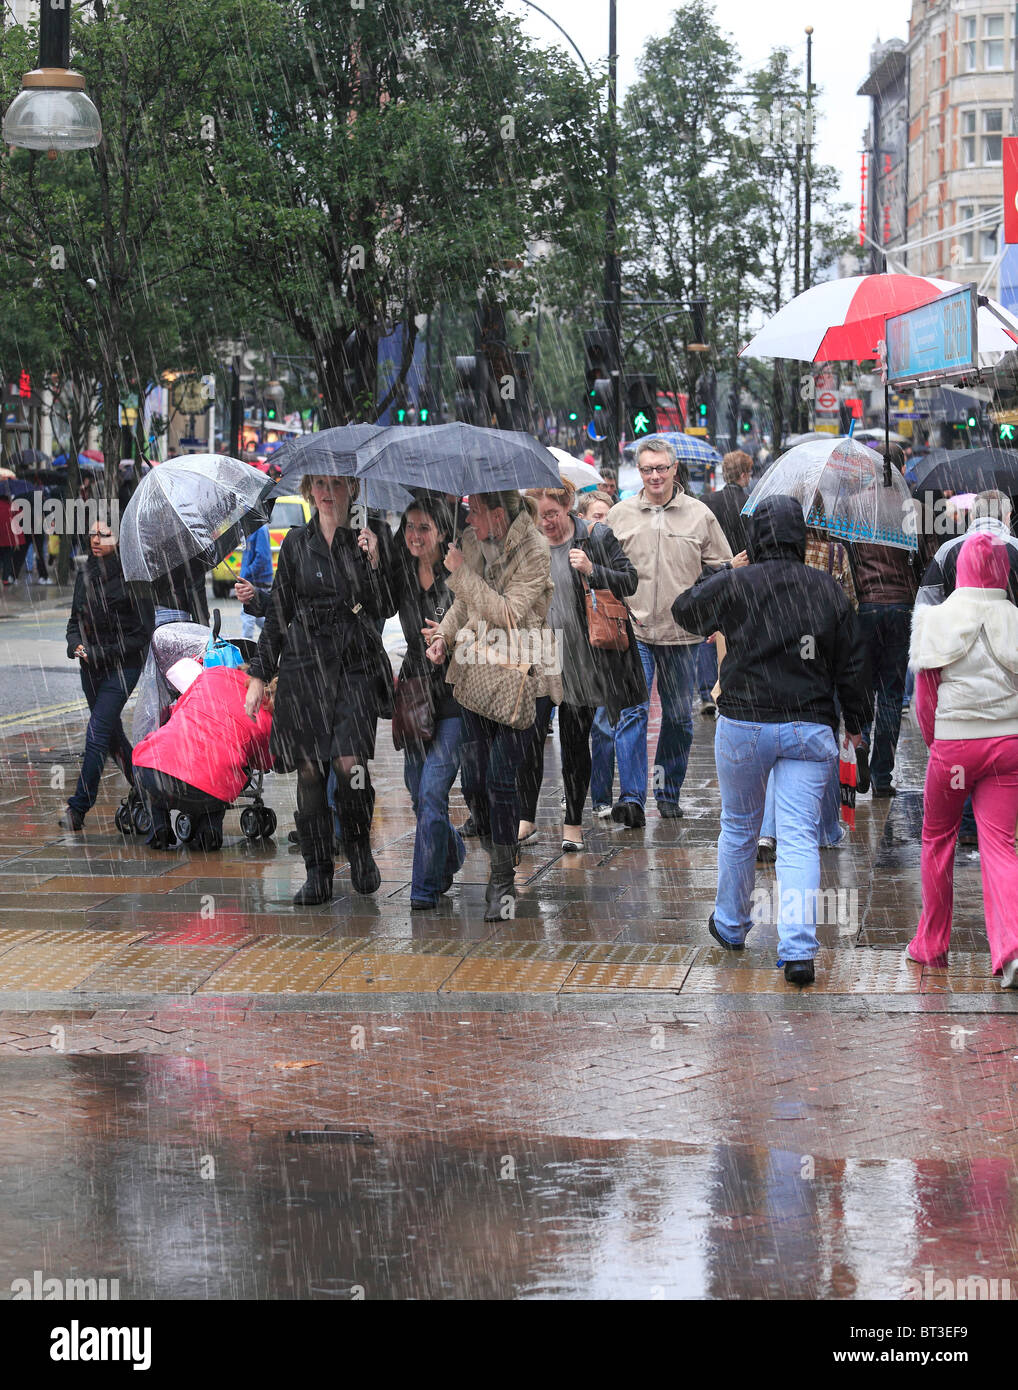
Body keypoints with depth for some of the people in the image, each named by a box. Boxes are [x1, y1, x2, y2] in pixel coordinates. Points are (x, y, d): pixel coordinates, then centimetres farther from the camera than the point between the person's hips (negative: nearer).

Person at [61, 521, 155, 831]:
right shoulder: (85, 575, 7)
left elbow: (142, 634, -12)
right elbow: (75, 620, 15)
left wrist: (101, 653, -17)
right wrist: (75, 645, -7)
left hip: (122, 666, -7)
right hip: (91, 667, 7)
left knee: (97, 735, -13)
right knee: (112, 734, 16)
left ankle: (78, 809, -12)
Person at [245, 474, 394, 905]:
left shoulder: (367, 538, 6)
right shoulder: (297, 542, 8)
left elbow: (384, 609, -1)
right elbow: (278, 612, 10)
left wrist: (373, 560, -15)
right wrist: (259, 675, 7)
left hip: (356, 664, -1)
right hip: (305, 663, 1)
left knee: (349, 763, -17)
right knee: (309, 769, -2)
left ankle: (360, 848, 9)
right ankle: (317, 875, 6)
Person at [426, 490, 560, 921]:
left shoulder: (535, 553, -13)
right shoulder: (473, 542, 6)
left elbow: (507, 613, -19)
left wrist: (462, 573, -17)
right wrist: (445, 632, 1)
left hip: (519, 679, -6)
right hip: (476, 672, 6)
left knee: (501, 778, -10)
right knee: (473, 778, 3)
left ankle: (503, 881, -1)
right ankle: (500, 867, 21)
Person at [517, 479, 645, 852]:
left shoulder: (596, 538, -2)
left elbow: (629, 582, -3)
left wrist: (592, 570, -18)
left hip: (581, 660, -2)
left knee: (575, 741, 5)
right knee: (529, 736, -8)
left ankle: (573, 823, 15)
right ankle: (526, 819, 3)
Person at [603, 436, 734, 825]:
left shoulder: (699, 515, 5)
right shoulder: (619, 515, 5)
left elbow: (721, 569, 10)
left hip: (682, 632, 1)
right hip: (633, 630, -1)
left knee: (679, 717, 8)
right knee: (633, 711, -12)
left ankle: (669, 791, 23)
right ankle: (631, 797, -15)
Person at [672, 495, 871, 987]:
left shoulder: (736, 585, -7)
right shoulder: (829, 591, 1)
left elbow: (684, 610, 11)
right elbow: (852, 665, 7)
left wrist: (717, 575, 24)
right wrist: (855, 719, 20)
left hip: (744, 725, -1)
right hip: (810, 730, 1)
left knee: (738, 826, 18)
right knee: (800, 837, -2)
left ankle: (730, 924, 35)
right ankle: (798, 950, -13)